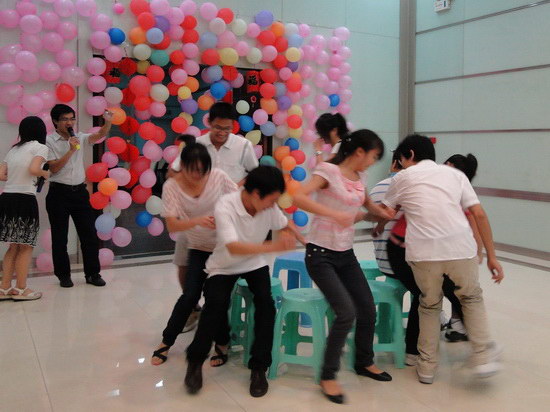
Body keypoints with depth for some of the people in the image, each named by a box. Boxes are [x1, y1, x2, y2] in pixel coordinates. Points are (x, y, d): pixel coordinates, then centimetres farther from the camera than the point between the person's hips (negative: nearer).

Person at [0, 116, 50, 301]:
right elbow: (33, 169, -18)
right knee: (26, 247, 5)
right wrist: (45, 173, 2)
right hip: (24, 200, -7)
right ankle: (21, 290, 11)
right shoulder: (40, 147, -1)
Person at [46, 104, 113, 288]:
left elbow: (100, 135, -5)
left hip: (80, 191, 4)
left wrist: (108, 122, -23)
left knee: (89, 234, 5)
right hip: (59, 193, -4)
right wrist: (71, 150, -18)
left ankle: (92, 273, 15)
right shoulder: (49, 141, -4)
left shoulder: (79, 137, 8)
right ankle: (63, 275, 18)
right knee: (59, 237, 5)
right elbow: (54, 168, -12)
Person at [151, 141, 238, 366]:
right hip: (198, 248, 1)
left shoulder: (219, 177, -13)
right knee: (190, 296, -3)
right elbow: (172, 225, -19)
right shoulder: (172, 186, -12)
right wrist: (197, 221, -35)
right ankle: (166, 341, 19)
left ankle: (222, 344, 16)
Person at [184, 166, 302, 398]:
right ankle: (195, 362, -2)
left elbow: (285, 225, 10)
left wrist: (292, 235, -8)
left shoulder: (268, 207, -14)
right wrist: (274, 246, -54)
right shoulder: (225, 207, -30)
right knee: (215, 305, -26)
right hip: (224, 266, -3)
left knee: (266, 302, -20)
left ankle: (259, 367, -6)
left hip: (254, 264, 4)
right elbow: (233, 247, -43)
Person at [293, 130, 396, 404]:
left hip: (346, 254, 8)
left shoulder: (360, 178, 9)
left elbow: (368, 205, 29)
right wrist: (333, 213, -36)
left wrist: (383, 214, 12)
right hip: (320, 254, -8)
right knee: (346, 313, -17)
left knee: (368, 310, 10)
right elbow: (299, 198, -28)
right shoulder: (329, 171, -14)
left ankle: (364, 362, 35)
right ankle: (328, 376, 2)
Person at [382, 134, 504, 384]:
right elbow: (479, 215, 12)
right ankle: (483, 358, 20)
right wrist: (491, 257, 15)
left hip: (423, 251, -1)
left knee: (429, 305, 23)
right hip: (460, 247, 1)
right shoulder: (455, 174, 20)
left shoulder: (403, 178, 17)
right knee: (472, 298, 27)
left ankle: (427, 366, 27)